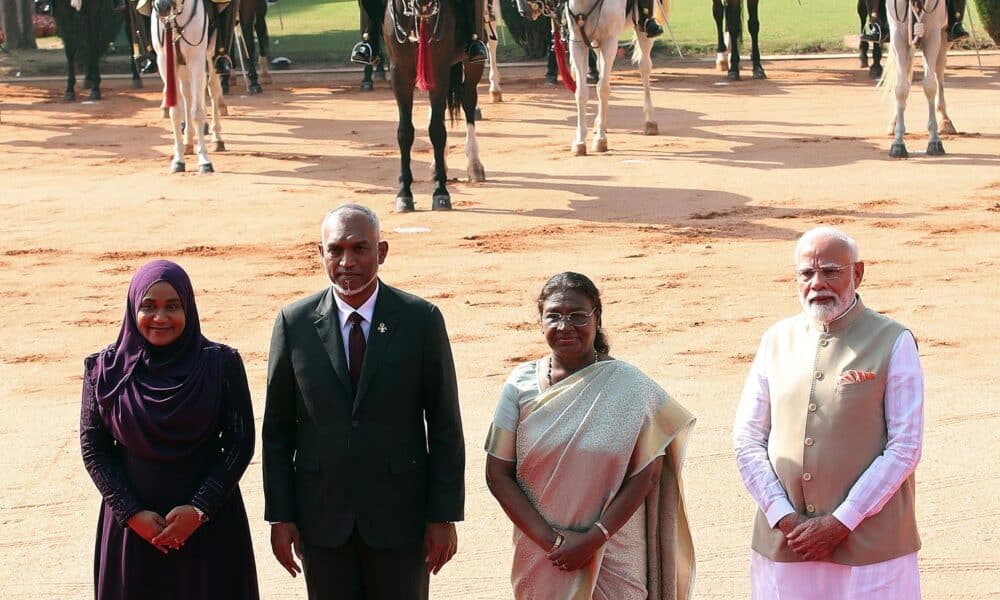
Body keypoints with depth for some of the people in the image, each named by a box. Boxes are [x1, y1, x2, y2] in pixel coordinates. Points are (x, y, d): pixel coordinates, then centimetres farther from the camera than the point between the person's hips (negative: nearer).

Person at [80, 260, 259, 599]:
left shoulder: (221, 364, -7)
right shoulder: (105, 370, -4)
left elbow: (240, 444, -5)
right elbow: (93, 448, -1)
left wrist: (200, 510, -12)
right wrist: (132, 514, -9)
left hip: (209, 522, -1)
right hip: (133, 523, 1)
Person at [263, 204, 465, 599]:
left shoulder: (422, 320, -5)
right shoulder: (294, 323, -2)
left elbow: (445, 427, -2)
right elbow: (277, 429, 3)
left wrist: (445, 515, -5)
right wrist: (280, 516, 0)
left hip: (399, 514, -1)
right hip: (322, 517, 1)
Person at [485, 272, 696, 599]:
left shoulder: (629, 385, -6)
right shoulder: (522, 385, -3)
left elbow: (645, 475, -7)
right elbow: (498, 474, -4)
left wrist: (593, 539, -14)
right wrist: (552, 542, -12)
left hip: (614, 557, -1)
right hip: (542, 558, 1)